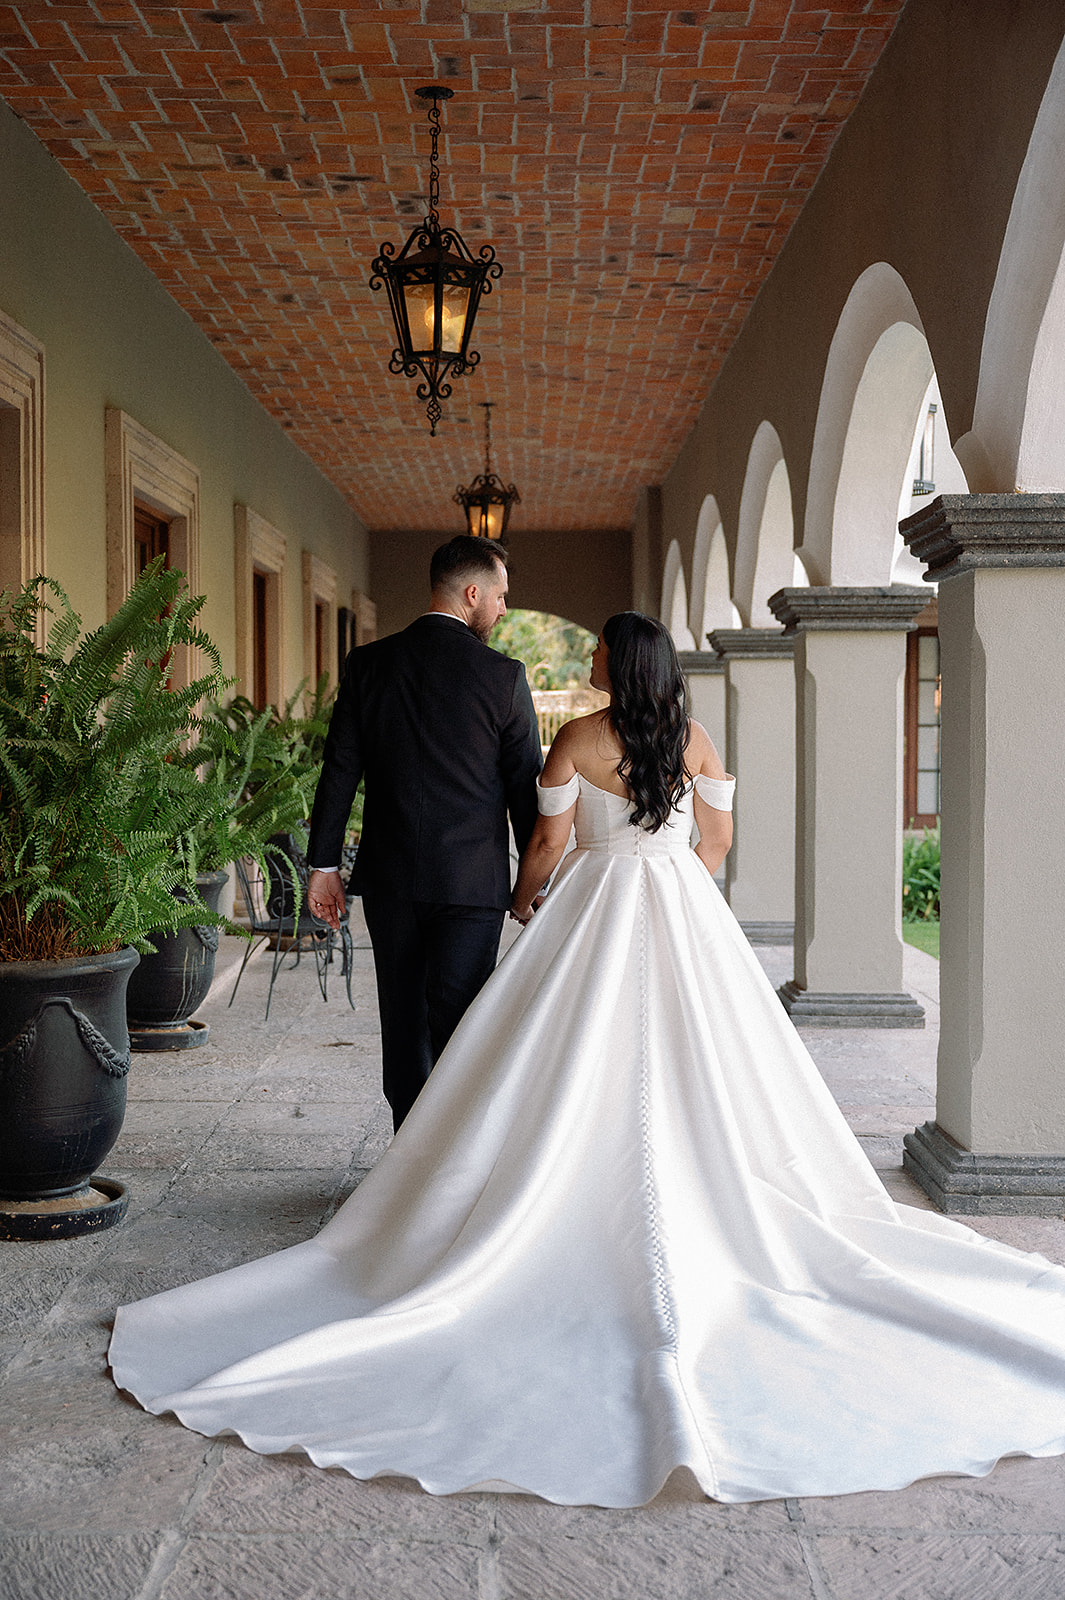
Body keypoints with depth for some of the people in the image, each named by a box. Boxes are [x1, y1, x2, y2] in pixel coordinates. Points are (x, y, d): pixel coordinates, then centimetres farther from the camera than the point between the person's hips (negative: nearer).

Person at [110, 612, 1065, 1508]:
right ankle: (702, 1227, 11)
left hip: (597, 907, -3)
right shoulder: (695, 739, 3)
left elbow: (549, 837, -6)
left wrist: (526, 900, 12)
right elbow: (719, 836, 9)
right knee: (689, 1071, 8)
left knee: (585, 1075, 3)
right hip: (685, 917, 3)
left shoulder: (577, 740, -7)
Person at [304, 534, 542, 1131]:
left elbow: (339, 769, 3)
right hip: (471, 879, -3)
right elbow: (525, 785, -3)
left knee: (402, 1020, 14)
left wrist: (325, 865, 8)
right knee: (457, 1025, 2)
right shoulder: (503, 676, -7)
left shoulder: (369, 664, 2)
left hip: (388, 878, 4)